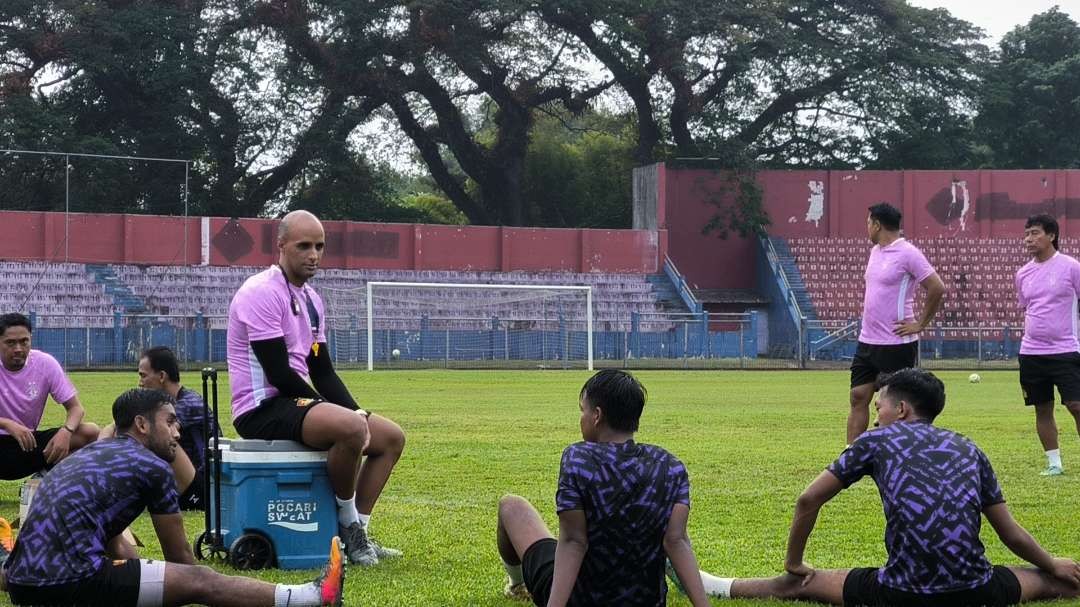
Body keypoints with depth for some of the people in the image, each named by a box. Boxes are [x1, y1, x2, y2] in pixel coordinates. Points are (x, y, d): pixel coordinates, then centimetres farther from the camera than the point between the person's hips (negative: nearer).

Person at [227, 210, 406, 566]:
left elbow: (322, 371, 17)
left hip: (298, 403, 10)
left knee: (391, 437, 8)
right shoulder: (262, 293, -14)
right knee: (350, 428, -33)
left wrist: (356, 413, 0)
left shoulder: (311, 299, 16)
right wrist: (346, 416, -12)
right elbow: (279, 374, -19)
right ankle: (348, 524, -13)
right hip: (262, 409, -10)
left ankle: (357, 532, 4)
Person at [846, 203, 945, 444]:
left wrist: (920, 324, -12)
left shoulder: (908, 253, -13)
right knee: (858, 397, 5)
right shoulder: (875, 251, 12)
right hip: (867, 341, 8)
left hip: (897, 344, -8)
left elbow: (937, 288, -15)